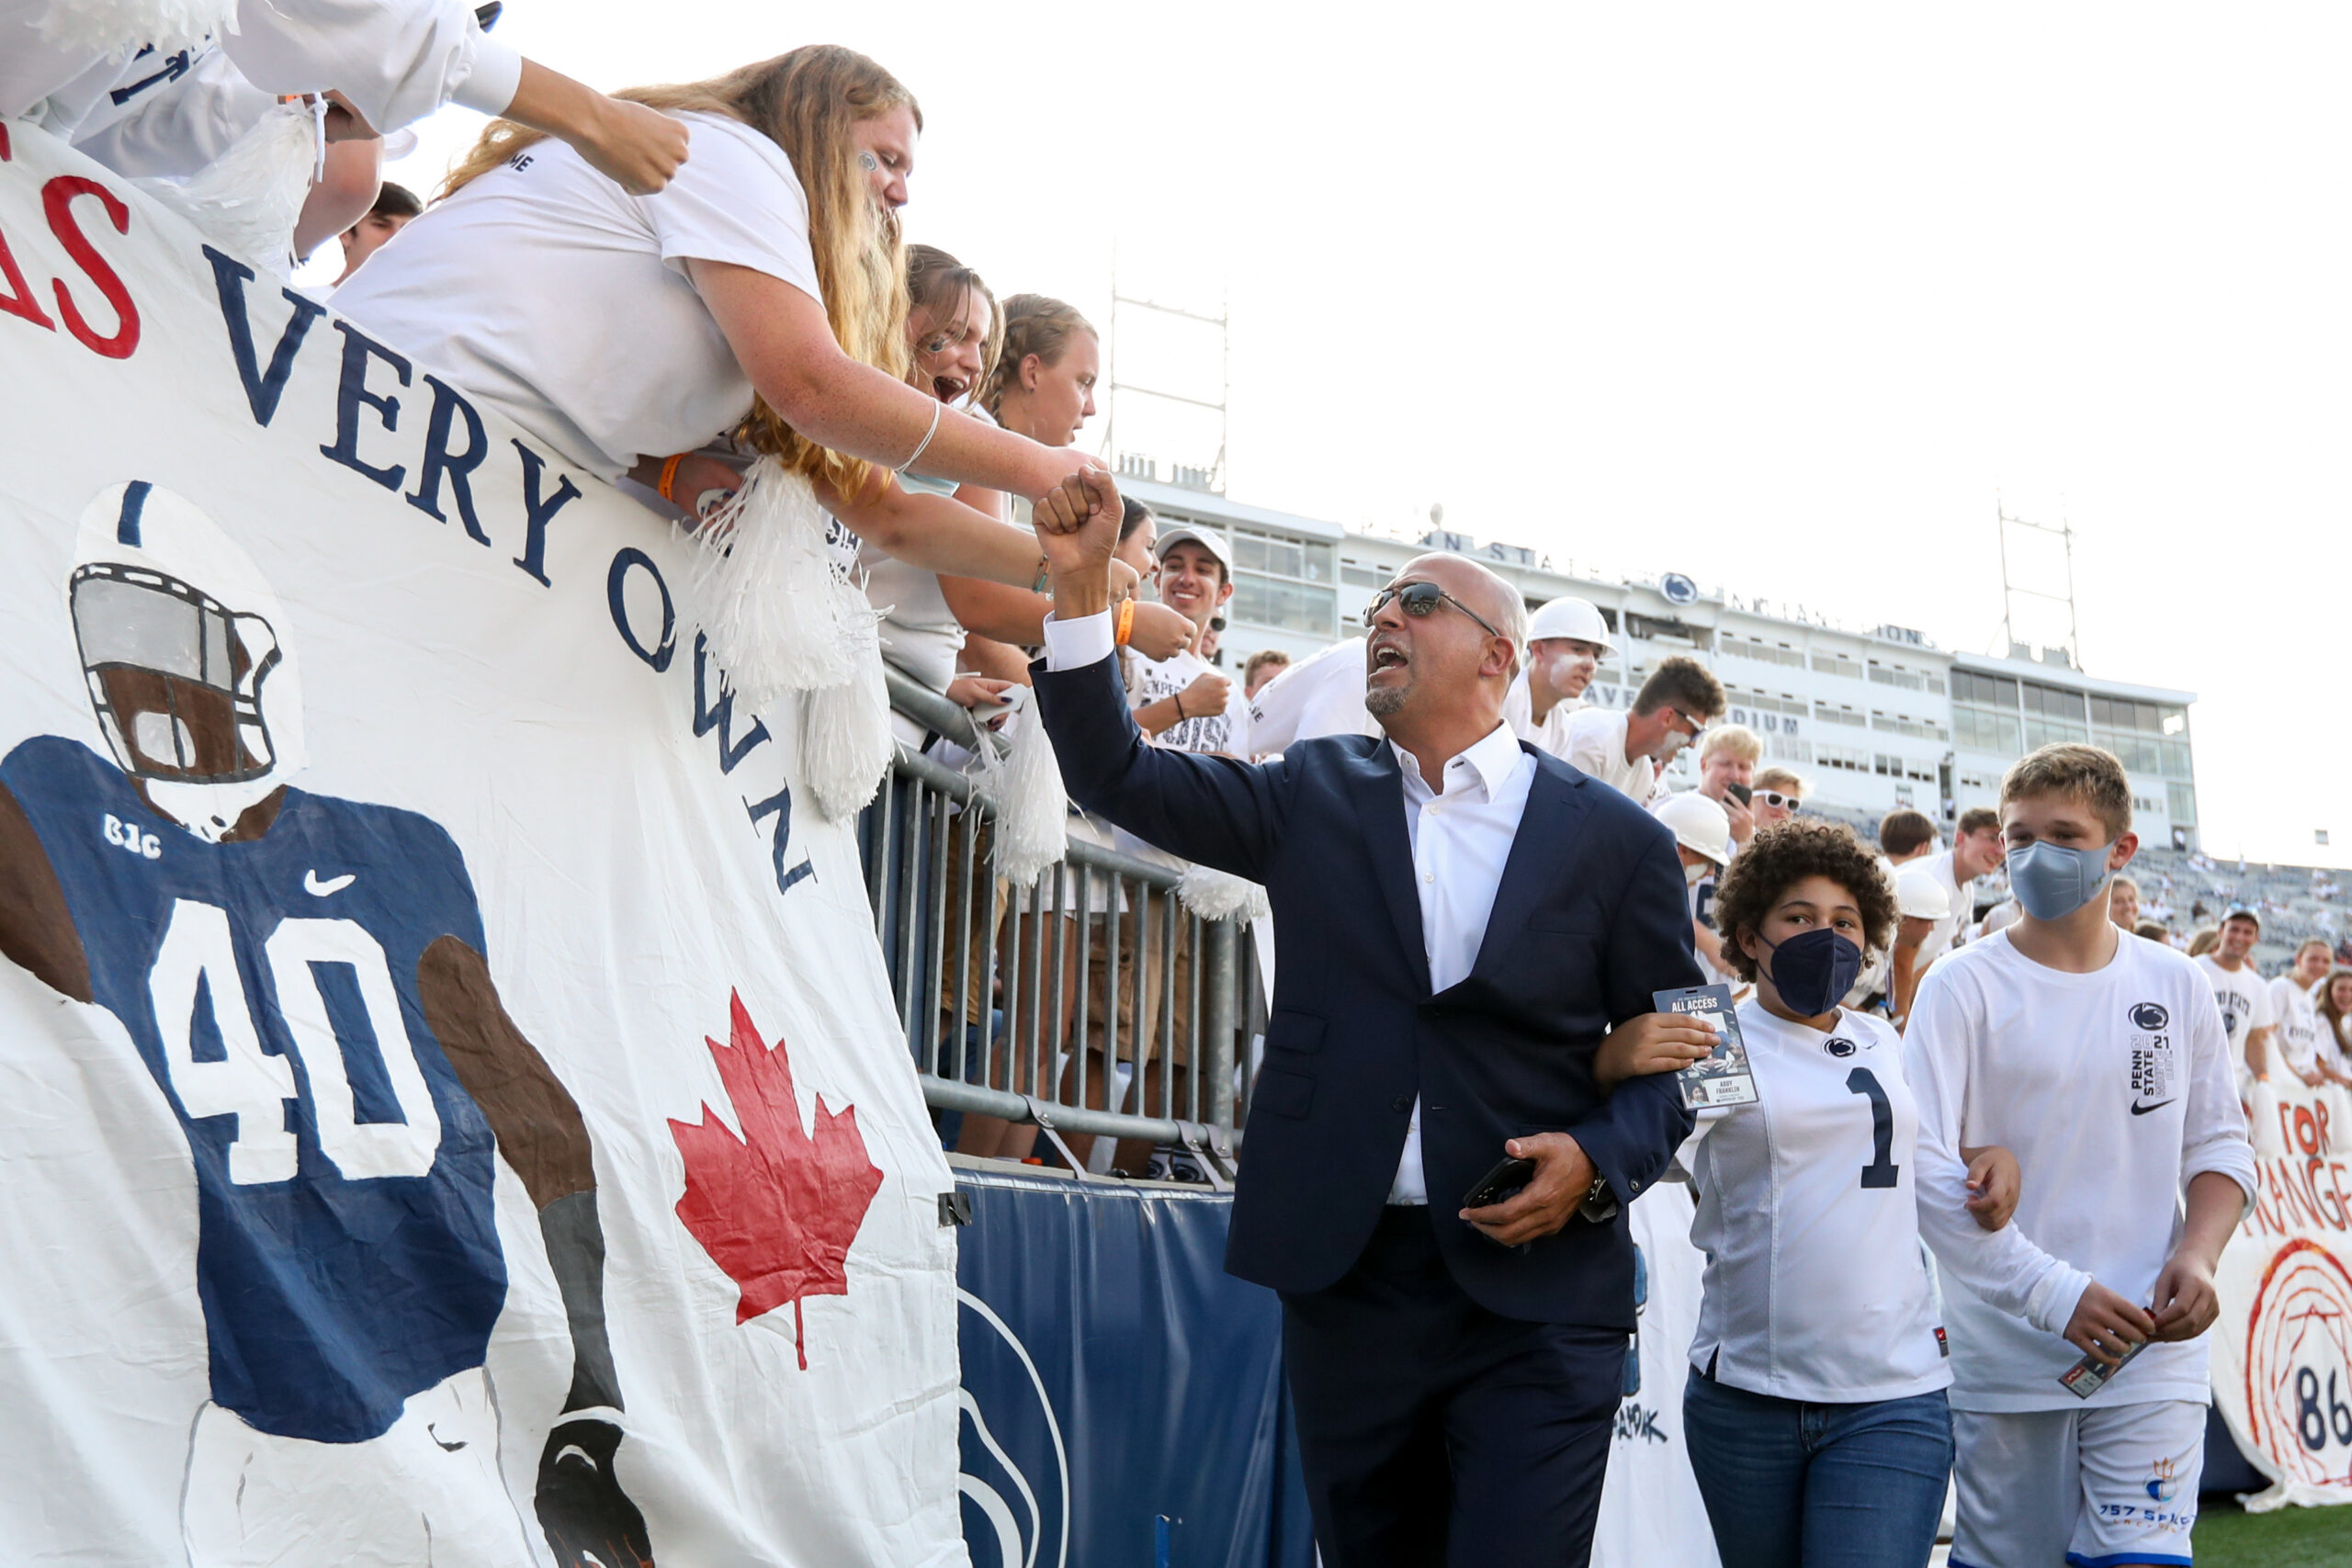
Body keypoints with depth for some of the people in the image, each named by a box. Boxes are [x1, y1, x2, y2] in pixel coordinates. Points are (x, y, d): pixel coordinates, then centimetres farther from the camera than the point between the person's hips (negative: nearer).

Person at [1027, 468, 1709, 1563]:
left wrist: (1597, 1162, -14)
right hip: (1346, 1279, 3)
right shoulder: (1318, 797, 9)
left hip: (1535, 1293, -3)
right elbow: (1116, 775, 4)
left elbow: (1668, 1063, 6)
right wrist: (1080, 583, -6)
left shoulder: (1617, 842, 2)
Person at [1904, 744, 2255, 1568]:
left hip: (2153, 1353, 2)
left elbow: (2219, 1145, 15)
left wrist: (2196, 1255, -6)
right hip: (2005, 1357, -2)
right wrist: (2054, 1291, -21)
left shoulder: (2177, 986, 8)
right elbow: (1923, 1168, -11)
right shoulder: (1962, 987, -4)